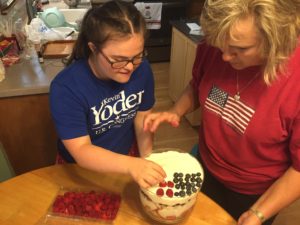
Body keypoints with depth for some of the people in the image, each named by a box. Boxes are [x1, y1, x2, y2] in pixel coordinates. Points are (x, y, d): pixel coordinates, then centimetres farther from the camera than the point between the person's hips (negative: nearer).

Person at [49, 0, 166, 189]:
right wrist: (131, 165, -44)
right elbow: (80, 151, -31)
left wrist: (146, 163, -12)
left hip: (127, 156, 3)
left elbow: (142, 119, -7)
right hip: (81, 169, -2)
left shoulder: (142, 69, -20)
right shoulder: (66, 87, -31)